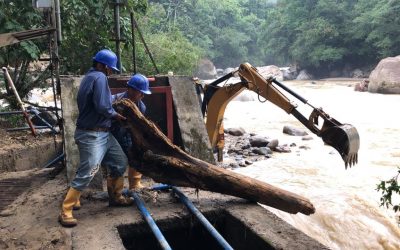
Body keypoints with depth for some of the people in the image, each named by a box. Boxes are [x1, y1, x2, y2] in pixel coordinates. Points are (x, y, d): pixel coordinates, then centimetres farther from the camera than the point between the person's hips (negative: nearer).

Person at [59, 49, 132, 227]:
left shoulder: (91, 76, 15)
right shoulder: (99, 77, -16)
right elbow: (102, 107, -25)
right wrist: (116, 115, -6)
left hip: (103, 133, 11)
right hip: (91, 136, -11)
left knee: (120, 162, 15)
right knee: (86, 174, -8)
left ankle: (115, 197, 30)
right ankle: (65, 212, 3)